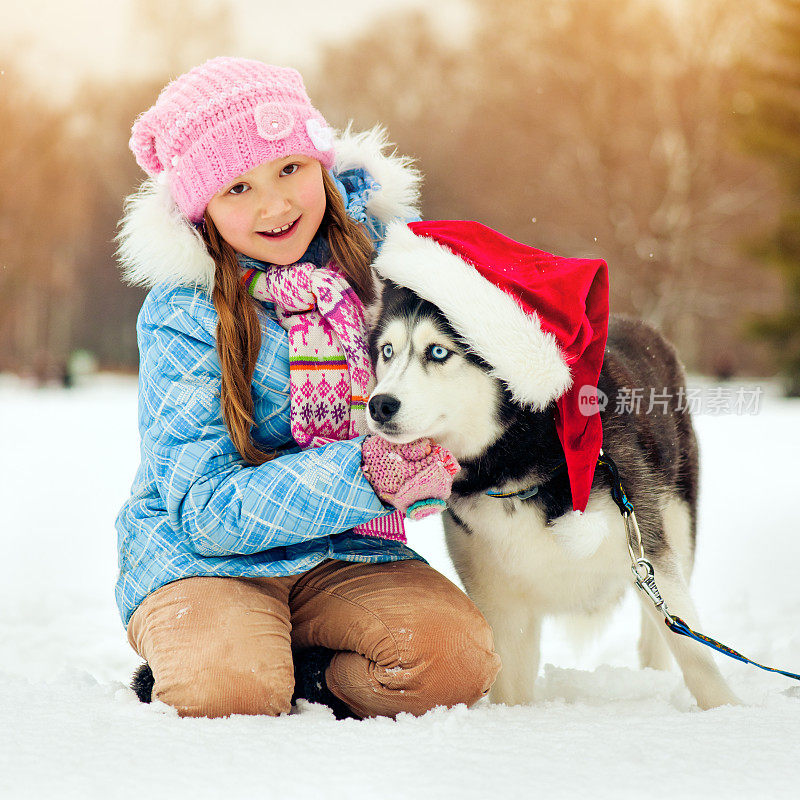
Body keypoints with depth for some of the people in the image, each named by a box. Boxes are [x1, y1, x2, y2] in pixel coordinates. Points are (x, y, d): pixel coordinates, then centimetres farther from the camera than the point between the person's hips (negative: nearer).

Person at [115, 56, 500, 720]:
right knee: (228, 690, -33)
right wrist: (367, 475, -30)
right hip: (201, 560, -3)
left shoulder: (375, 246, -2)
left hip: (348, 556, 3)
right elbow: (207, 507, -18)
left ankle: (295, 680, 0)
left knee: (459, 658, -24)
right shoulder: (183, 315, -12)